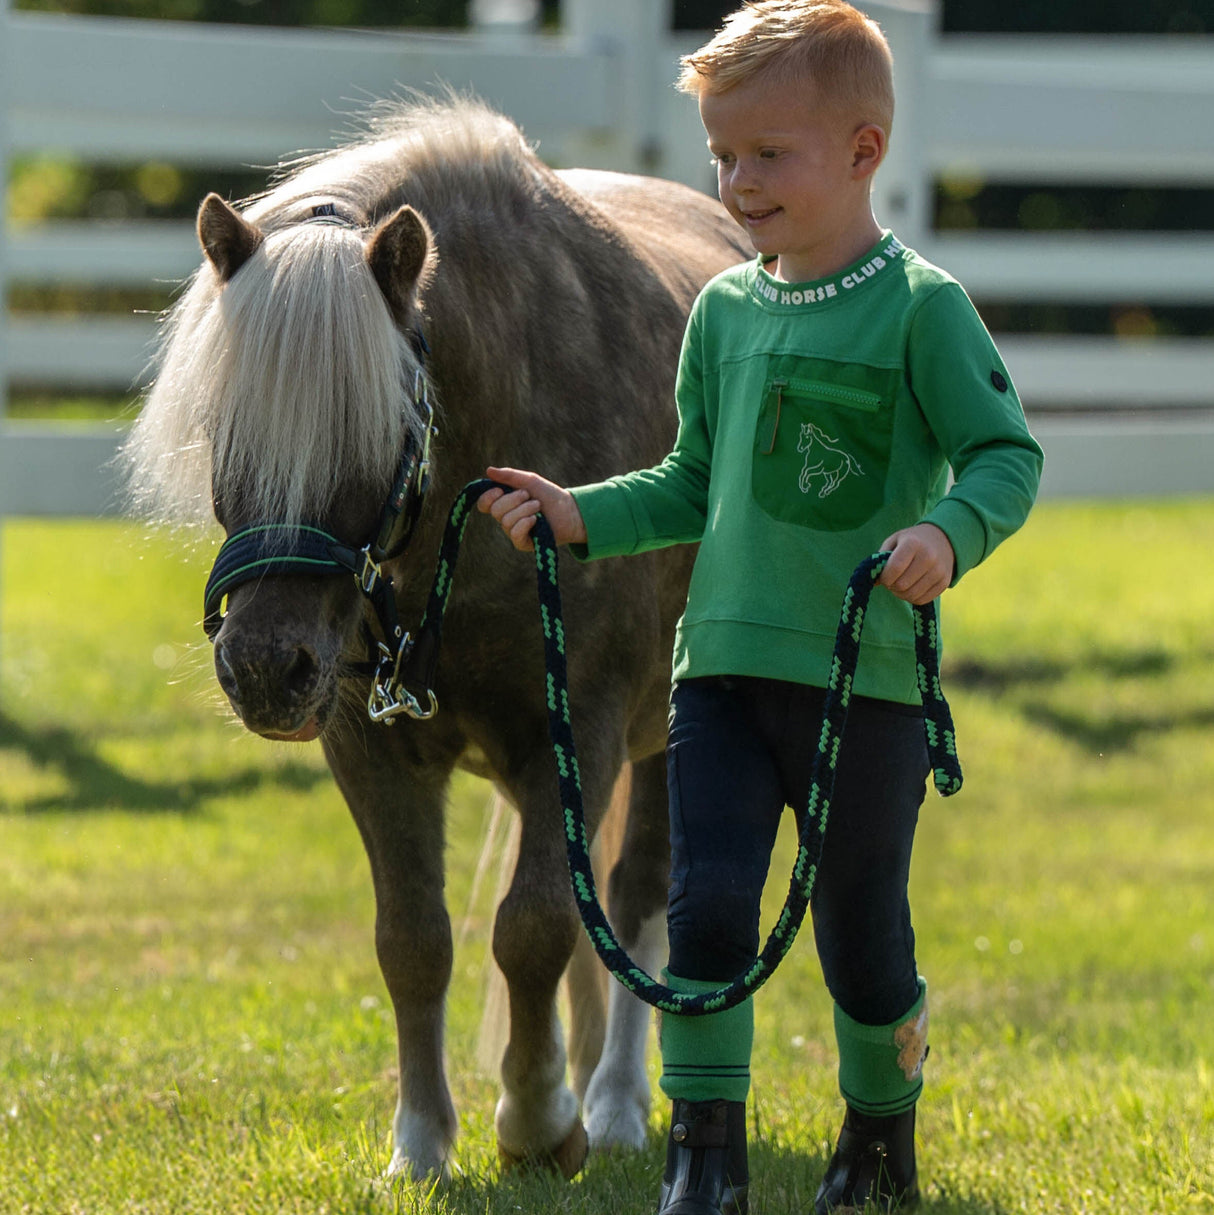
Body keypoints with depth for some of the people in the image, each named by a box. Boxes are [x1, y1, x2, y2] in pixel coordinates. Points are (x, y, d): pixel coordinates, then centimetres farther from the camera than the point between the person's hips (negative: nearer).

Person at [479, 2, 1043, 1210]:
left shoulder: (921, 308, -8)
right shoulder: (724, 311, 8)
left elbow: (1008, 454, -9)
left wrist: (949, 532, -27)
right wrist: (584, 516, 3)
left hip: (866, 671, -4)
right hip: (723, 659, 4)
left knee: (860, 928, 9)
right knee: (705, 903, -8)